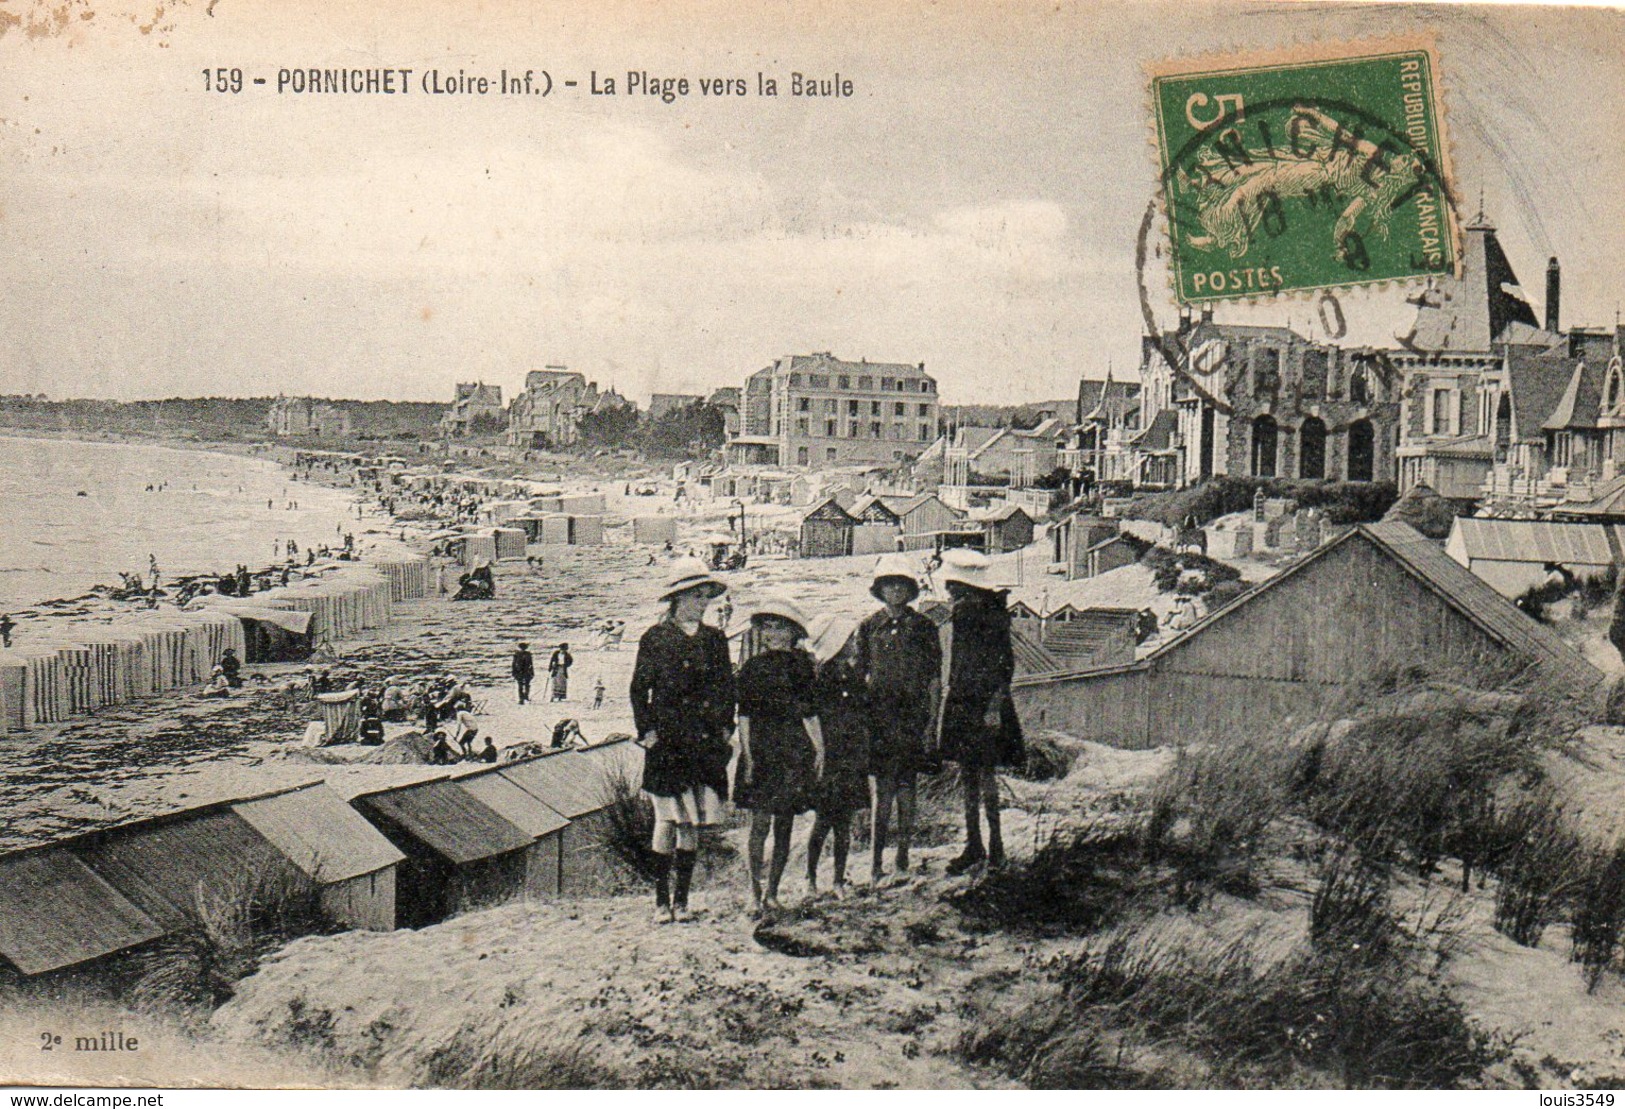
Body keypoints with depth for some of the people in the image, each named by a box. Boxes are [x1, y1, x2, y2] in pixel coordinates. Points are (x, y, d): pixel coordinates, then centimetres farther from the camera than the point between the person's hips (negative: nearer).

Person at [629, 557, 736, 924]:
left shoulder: (715, 640, 13)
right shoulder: (655, 638, 1)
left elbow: (727, 687, 18)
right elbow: (639, 688, 2)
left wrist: (725, 727, 8)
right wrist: (646, 730, -6)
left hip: (705, 742, 4)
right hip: (666, 740, -3)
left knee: (692, 824, 3)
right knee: (668, 819, -7)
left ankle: (681, 899, 11)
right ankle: (661, 901, 1)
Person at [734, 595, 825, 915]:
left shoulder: (801, 665, 9)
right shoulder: (753, 667, 3)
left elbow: (809, 711, 14)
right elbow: (744, 715, 0)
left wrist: (819, 748, 6)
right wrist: (747, 756, -8)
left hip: (794, 751, 3)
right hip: (761, 748, -3)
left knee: (784, 826, 4)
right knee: (760, 824, -9)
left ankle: (772, 892, 11)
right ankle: (755, 891, -5)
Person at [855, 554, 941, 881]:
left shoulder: (923, 627, 6)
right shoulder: (868, 626, 8)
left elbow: (934, 678, 6)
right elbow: (860, 675, 11)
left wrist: (930, 719, 1)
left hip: (912, 716, 0)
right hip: (878, 716, 0)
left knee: (906, 790, 3)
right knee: (881, 791, -6)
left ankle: (903, 859, 12)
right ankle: (876, 864, -5)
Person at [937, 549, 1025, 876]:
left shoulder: (994, 616, -10)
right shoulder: (961, 614, 12)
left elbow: (1006, 664, -12)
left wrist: (995, 705, -17)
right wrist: (948, 690, 16)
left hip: (986, 704, -7)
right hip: (961, 702, 7)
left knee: (985, 775, -6)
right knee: (968, 775, 8)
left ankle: (995, 845, 1)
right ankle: (973, 845, 13)